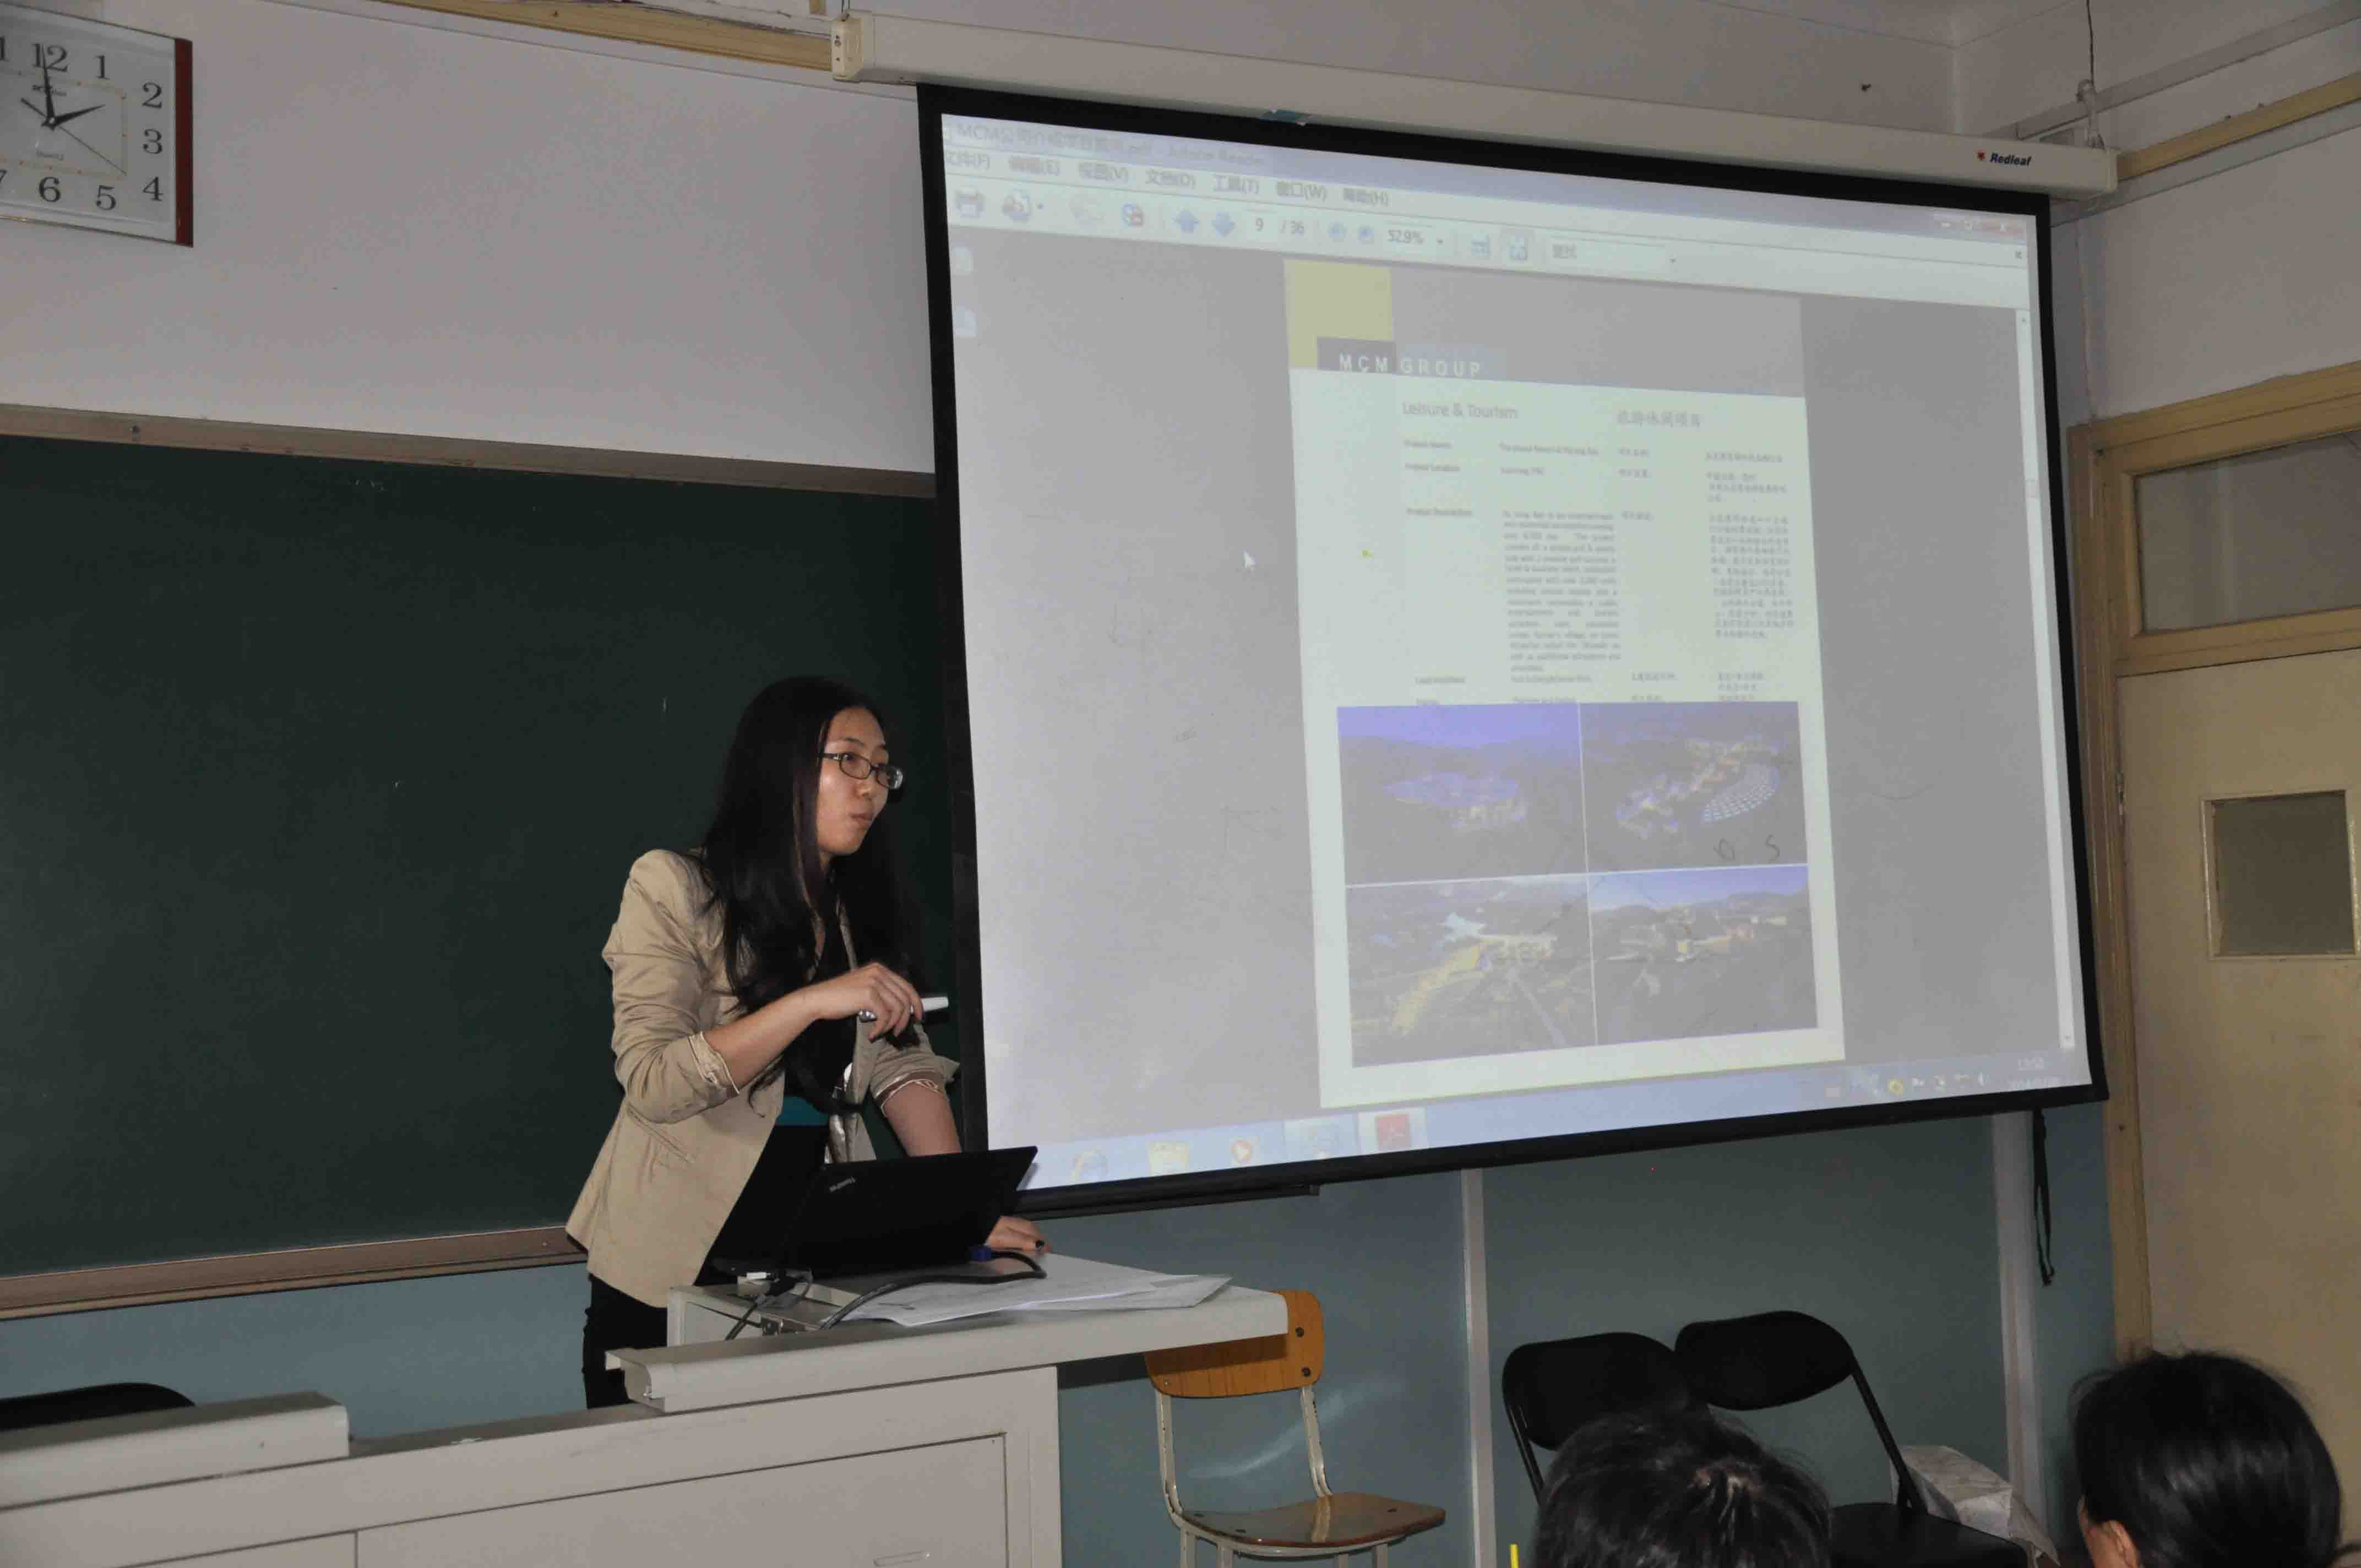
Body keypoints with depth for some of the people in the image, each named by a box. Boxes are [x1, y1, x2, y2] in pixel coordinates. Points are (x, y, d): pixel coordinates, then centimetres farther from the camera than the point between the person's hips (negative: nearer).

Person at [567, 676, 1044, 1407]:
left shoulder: (860, 910, 11)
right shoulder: (672, 887, -8)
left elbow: (903, 1064, 5)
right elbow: (652, 1083, -18)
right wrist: (813, 1002, -26)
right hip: (672, 1272, -4)